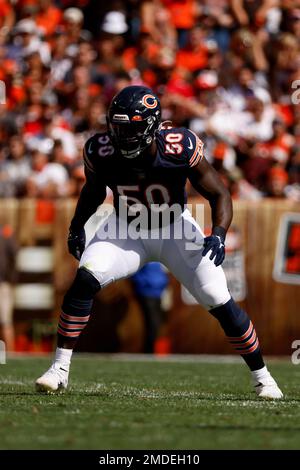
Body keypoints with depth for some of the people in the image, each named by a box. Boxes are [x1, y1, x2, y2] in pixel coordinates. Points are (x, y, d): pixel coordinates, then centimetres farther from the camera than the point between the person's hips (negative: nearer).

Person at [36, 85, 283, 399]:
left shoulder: (180, 148, -29)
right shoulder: (101, 152, -22)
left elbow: (219, 195, -17)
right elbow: (93, 191, 4)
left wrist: (219, 234, -32)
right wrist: (76, 227, 0)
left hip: (175, 230, -1)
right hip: (126, 230, 1)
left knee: (220, 304, -5)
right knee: (85, 279, -24)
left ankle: (261, 377, 15)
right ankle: (60, 368, -14)